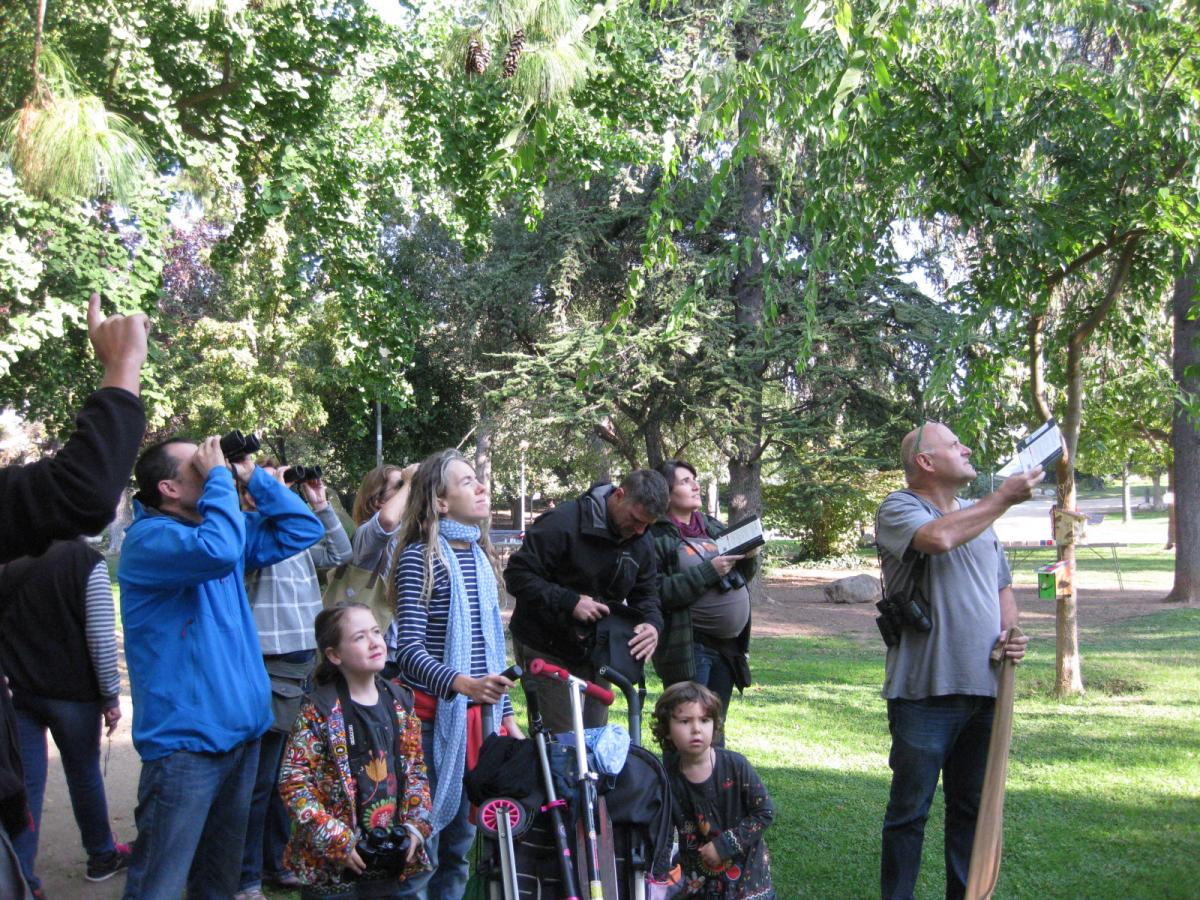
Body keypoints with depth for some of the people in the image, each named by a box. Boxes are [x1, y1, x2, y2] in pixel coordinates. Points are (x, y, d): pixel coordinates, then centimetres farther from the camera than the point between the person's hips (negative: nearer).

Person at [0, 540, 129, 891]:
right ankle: (102, 855, 31)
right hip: (72, 692, -3)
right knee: (84, 774, 14)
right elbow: (101, 638, -12)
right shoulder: (85, 560, -12)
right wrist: (111, 697, -2)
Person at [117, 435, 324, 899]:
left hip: (241, 729, 9)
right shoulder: (149, 539, -15)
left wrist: (253, 477, 4)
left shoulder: (226, 523, 12)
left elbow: (304, 530, 14)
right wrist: (220, 477, -20)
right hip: (184, 741, -8)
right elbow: (218, 550, -35)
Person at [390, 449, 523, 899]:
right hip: (436, 716, -7)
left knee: (461, 837, 13)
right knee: (422, 844, -5)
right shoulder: (419, 557, -11)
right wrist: (463, 684, -34)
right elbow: (410, 650, -18)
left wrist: (505, 712, 16)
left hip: (479, 715, 7)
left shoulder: (480, 555, 12)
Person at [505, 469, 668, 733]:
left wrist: (652, 624, -14)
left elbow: (645, 594, 9)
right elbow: (517, 574, -21)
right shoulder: (563, 523, -21)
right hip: (545, 649, -6)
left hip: (592, 651, 7)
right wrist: (570, 601, -29)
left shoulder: (642, 542, 2)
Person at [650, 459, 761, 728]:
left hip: (727, 646, 7)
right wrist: (709, 571, -22)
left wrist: (750, 558, -3)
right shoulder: (657, 537, -9)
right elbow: (658, 593, -20)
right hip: (687, 648, -7)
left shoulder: (712, 527, 13)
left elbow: (742, 578, 20)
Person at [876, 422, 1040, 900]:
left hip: (984, 687, 7)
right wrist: (1005, 497, -16)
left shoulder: (979, 515, 17)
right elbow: (938, 538, -27)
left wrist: (1010, 630, 5)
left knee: (973, 807, 15)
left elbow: (1002, 587, 25)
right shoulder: (898, 508, -5)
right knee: (910, 809, 2)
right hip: (925, 689, -6)